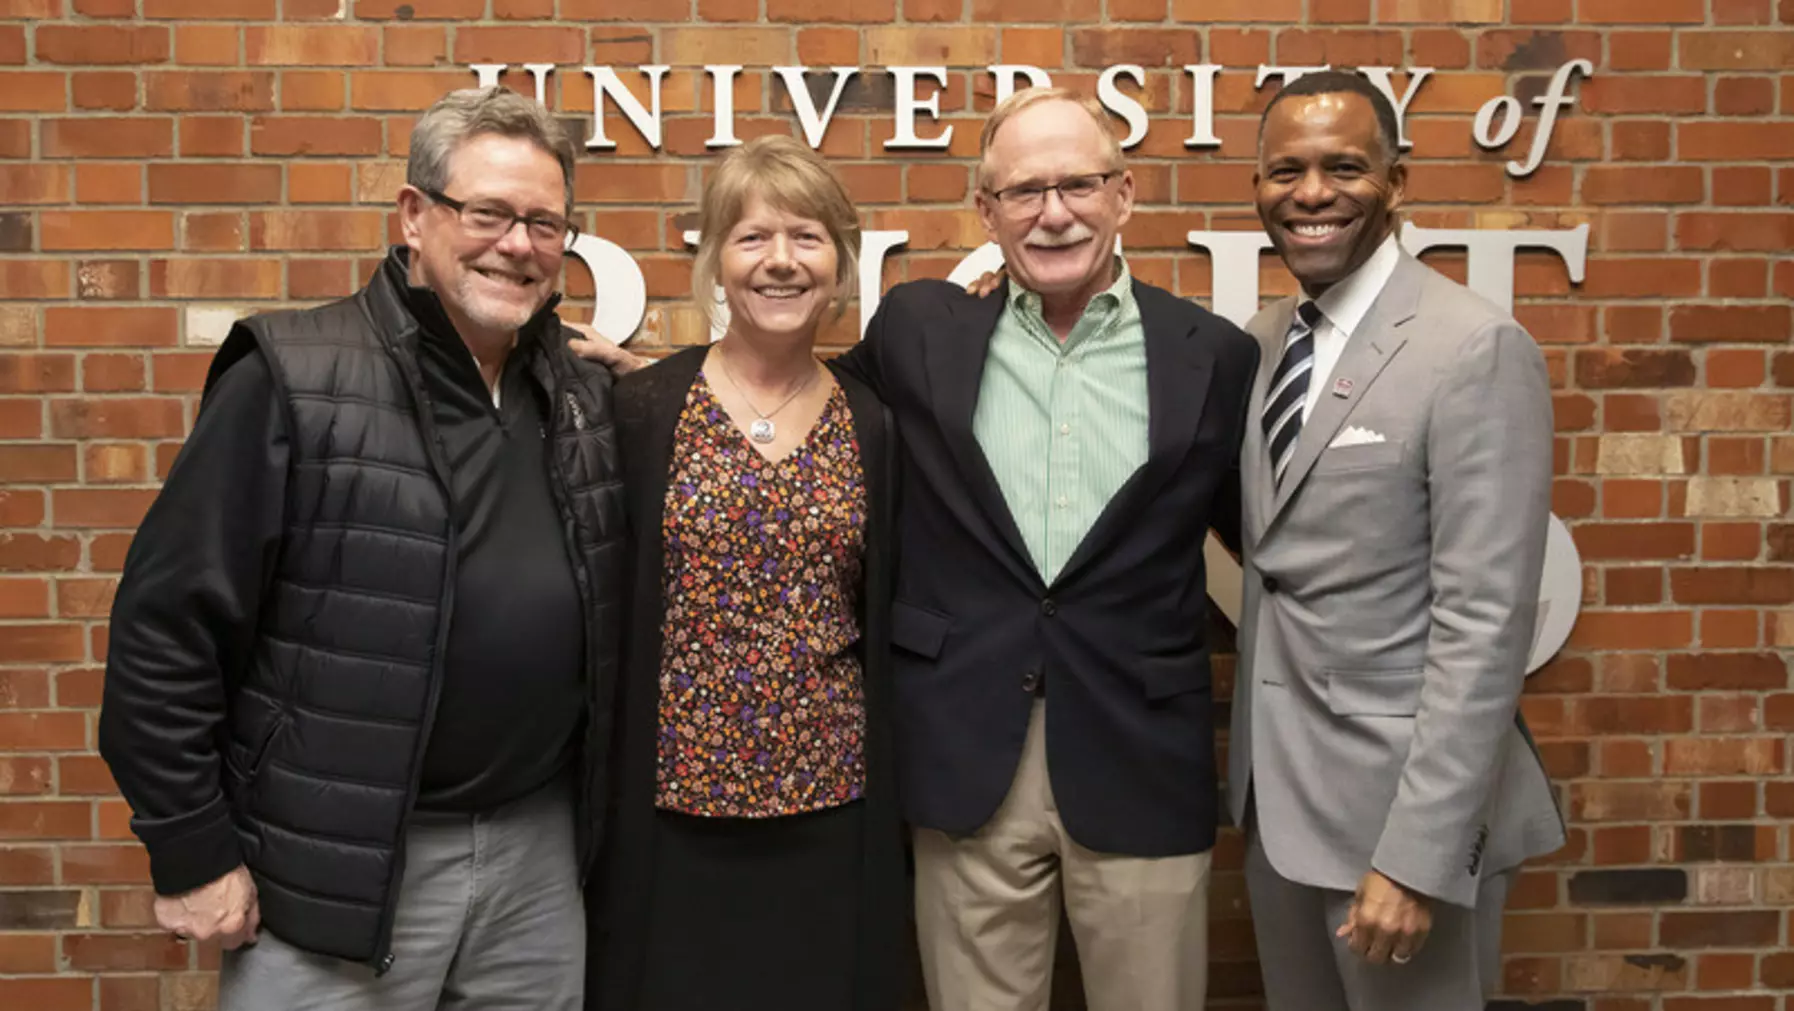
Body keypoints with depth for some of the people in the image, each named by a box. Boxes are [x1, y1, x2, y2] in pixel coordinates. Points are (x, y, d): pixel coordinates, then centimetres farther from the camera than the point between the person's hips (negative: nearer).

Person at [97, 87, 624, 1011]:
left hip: (539, 853, 5)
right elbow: (166, 625, -11)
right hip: (338, 864, -5)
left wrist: (597, 812, 12)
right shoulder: (293, 383, -11)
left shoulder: (586, 398, 5)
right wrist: (192, 854, -10)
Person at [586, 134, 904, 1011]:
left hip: (831, 809, 2)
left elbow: (889, 623, 8)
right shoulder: (641, 408, -5)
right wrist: (594, 803, -2)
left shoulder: (875, 424, 2)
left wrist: (897, 809, 9)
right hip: (672, 811, -2)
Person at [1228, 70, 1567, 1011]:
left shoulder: (1476, 350, -15)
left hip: (1402, 802, -6)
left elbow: (1485, 625, -19)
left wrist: (1415, 855, -21)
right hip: (1272, 793, 7)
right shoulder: (1263, 340, 7)